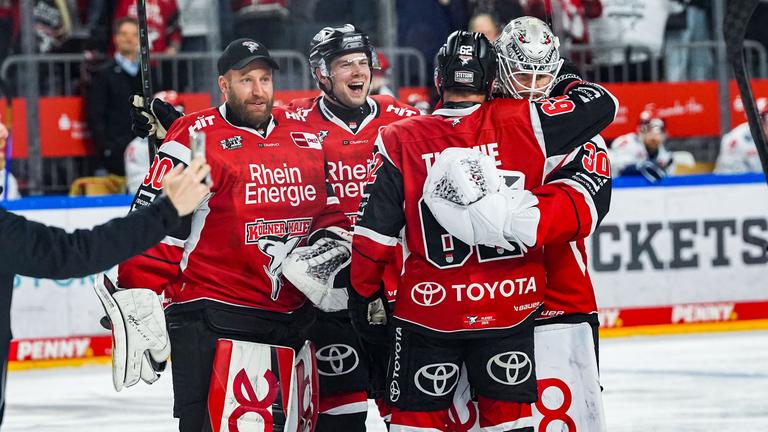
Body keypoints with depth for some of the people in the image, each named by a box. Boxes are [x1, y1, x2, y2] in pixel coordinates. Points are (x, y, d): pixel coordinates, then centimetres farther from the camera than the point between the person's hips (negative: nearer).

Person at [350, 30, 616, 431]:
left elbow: (374, 231, -3)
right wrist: (575, 88, 22)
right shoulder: (522, 122, -6)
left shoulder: (399, 140, -5)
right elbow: (602, 106, 0)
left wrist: (363, 294, 10)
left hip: (428, 308, -1)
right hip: (510, 306, 1)